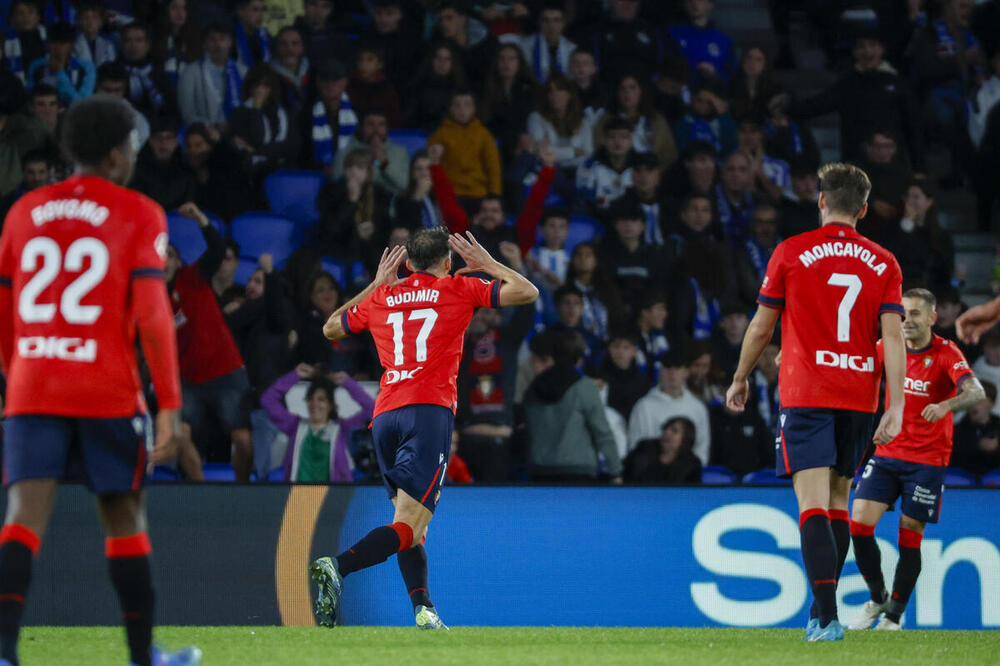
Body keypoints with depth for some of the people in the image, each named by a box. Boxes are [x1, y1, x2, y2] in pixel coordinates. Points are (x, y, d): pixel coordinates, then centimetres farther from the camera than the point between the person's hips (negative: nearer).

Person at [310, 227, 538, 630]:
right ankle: (336, 567, -35)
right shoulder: (459, 289, 10)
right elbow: (527, 292, 13)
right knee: (408, 528, -13)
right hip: (429, 410, -5)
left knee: (411, 523, 12)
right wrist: (488, 264, 26)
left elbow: (330, 329, 35)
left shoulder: (381, 298, 18)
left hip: (384, 415, 5)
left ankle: (422, 607, -4)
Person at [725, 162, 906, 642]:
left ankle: (827, 616, -23)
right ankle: (823, 610, 21)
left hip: (805, 397, -3)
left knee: (813, 504, -10)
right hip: (859, 399, 3)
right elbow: (894, 336, -4)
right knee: (838, 501, 16)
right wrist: (896, 407, -7)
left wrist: (740, 379, 21)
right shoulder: (883, 264, 6)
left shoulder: (791, 253, 0)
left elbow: (761, 327, 6)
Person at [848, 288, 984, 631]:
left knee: (909, 536, -2)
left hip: (927, 459, -4)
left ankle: (894, 616, 11)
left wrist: (946, 405, -48)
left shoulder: (946, 353, -12)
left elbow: (976, 391, -27)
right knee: (859, 523, -8)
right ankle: (877, 599, 12)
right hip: (887, 452, 4)